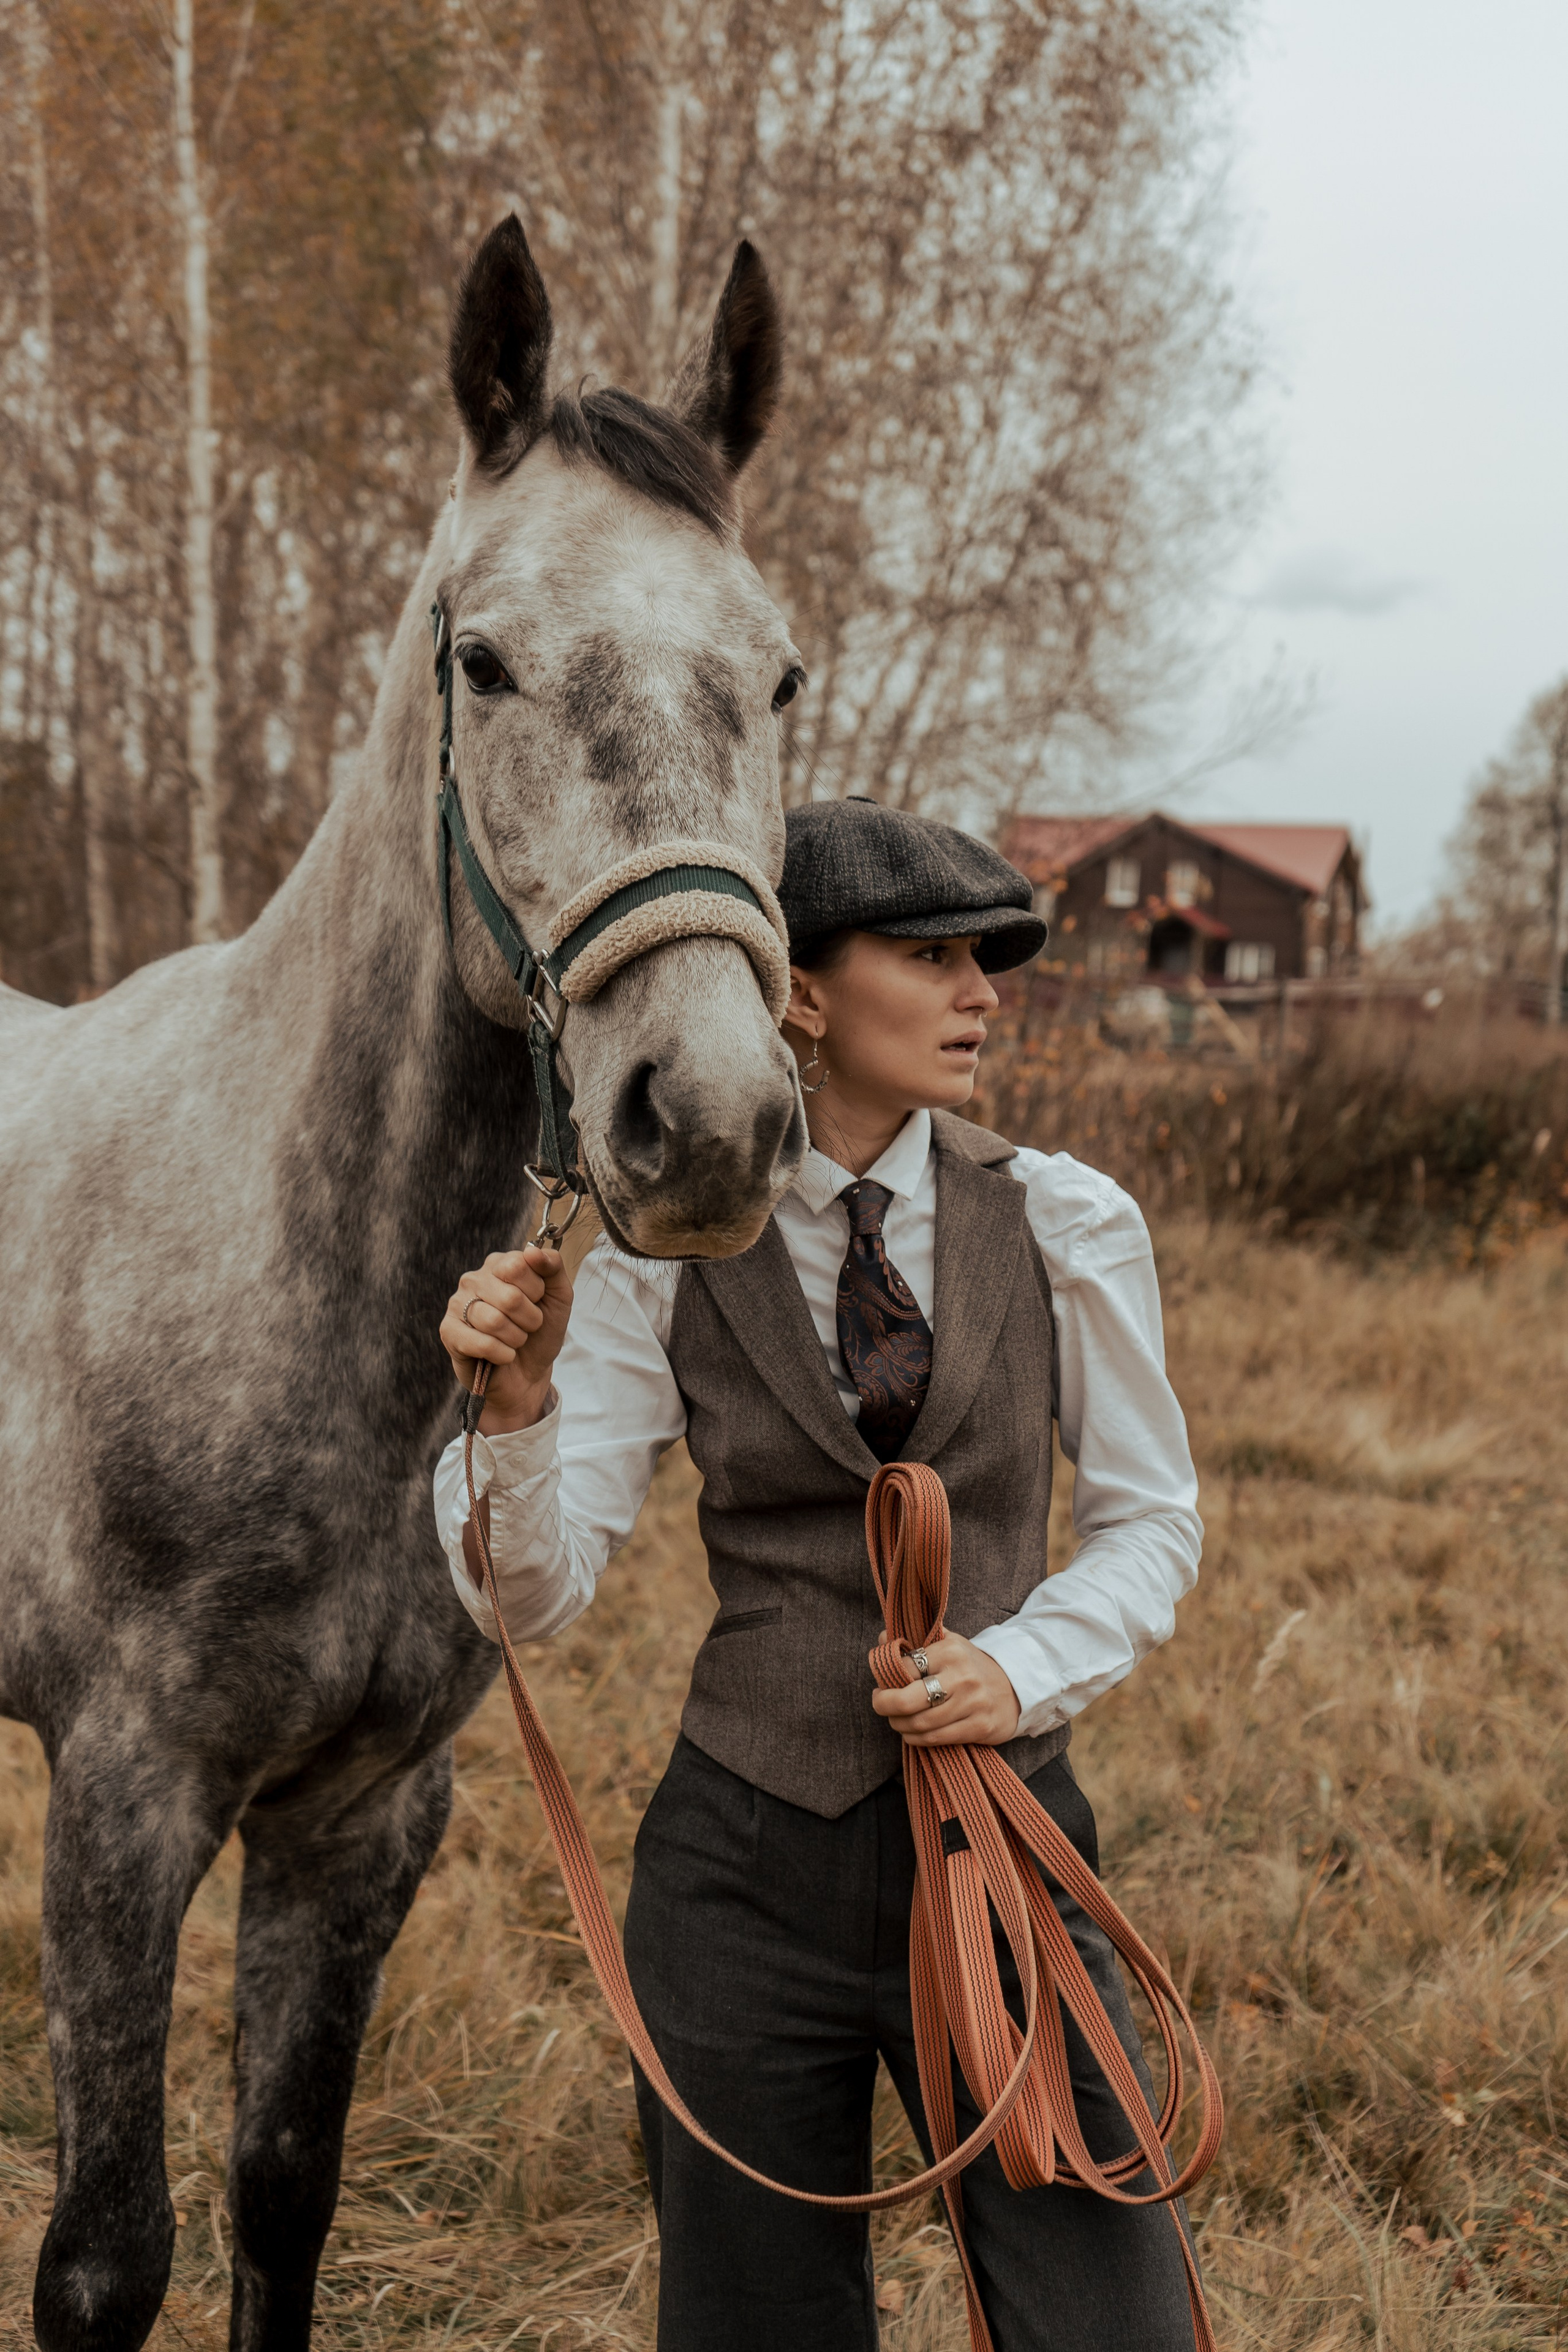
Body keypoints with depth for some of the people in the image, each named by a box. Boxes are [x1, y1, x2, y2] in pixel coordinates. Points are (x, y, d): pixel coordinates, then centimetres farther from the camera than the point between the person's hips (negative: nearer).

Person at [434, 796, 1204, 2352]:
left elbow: (1150, 1517, 6)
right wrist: (513, 1403, -26)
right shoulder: (662, 1255, -5)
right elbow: (536, 1593, -7)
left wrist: (1027, 1668, -12)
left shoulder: (1067, 1228, -3)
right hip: (748, 1859, 0)